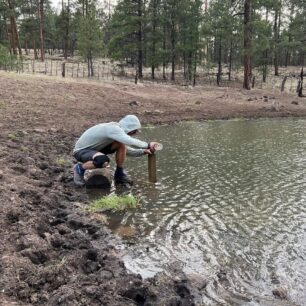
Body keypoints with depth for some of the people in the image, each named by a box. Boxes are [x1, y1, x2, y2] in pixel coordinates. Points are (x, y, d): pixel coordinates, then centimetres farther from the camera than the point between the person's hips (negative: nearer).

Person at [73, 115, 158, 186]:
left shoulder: (117, 129, 0)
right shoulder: (113, 129, -28)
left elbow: (126, 150, 10)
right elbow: (132, 143, -40)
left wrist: (143, 151, -2)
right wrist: (148, 145, -25)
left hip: (94, 148, 9)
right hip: (81, 150, -8)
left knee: (122, 144, -8)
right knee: (103, 161, -38)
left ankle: (119, 174, 6)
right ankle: (80, 168, -9)